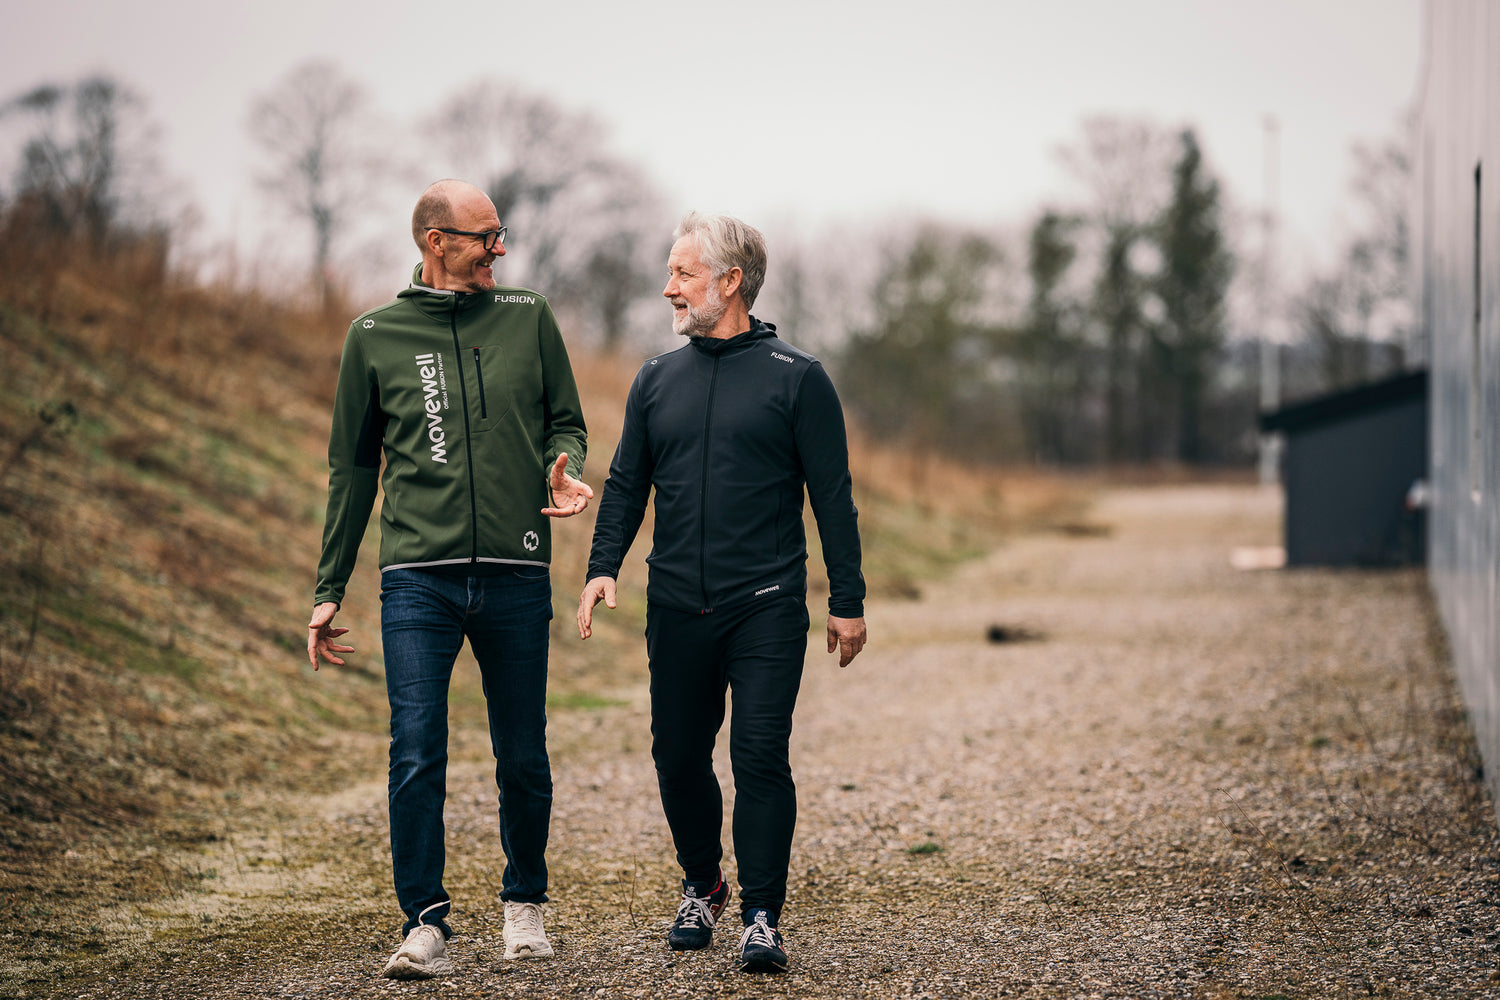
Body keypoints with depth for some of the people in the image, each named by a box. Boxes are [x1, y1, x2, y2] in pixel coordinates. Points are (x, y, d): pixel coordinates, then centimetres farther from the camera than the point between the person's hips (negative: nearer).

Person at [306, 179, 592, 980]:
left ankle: (523, 903, 28)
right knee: (416, 753, -11)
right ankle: (426, 925, -5)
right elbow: (353, 466, 12)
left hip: (515, 577, 1)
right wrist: (329, 589, 10)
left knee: (522, 759, 7)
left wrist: (565, 469, -9)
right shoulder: (375, 336, 6)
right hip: (417, 579, -1)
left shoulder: (528, 318, 8)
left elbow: (565, 420, 16)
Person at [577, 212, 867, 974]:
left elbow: (832, 497, 0)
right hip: (676, 610, 4)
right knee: (678, 759, 9)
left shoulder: (795, 378, 0)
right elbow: (626, 484, 14)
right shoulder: (656, 381, 12)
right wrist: (603, 566, -2)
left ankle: (761, 917, -4)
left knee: (760, 756, -10)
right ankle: (702, 889, 29)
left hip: (767, 608, -4)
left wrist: (847, 601, -2)